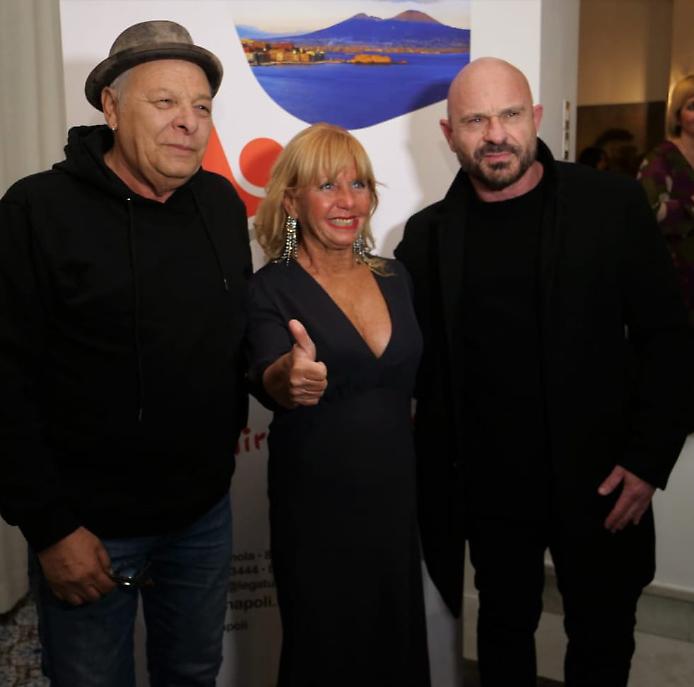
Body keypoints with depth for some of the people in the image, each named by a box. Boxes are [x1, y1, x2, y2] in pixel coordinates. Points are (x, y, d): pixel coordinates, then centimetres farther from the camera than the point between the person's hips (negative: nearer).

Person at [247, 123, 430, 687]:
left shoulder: (395, 277, 4)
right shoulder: (272, 288, -10)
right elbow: (263, 375, -27)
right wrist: (288, 378, -49)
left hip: (397, 502, 5)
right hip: (315, 512, -4)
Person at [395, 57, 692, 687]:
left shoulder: (613, 205, -6)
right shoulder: (430, 234, -1)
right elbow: (413, 362, 3)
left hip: (598, 480, -1)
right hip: (489, 488, 1)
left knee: (603, 635, 16)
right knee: (504, 626, 20)